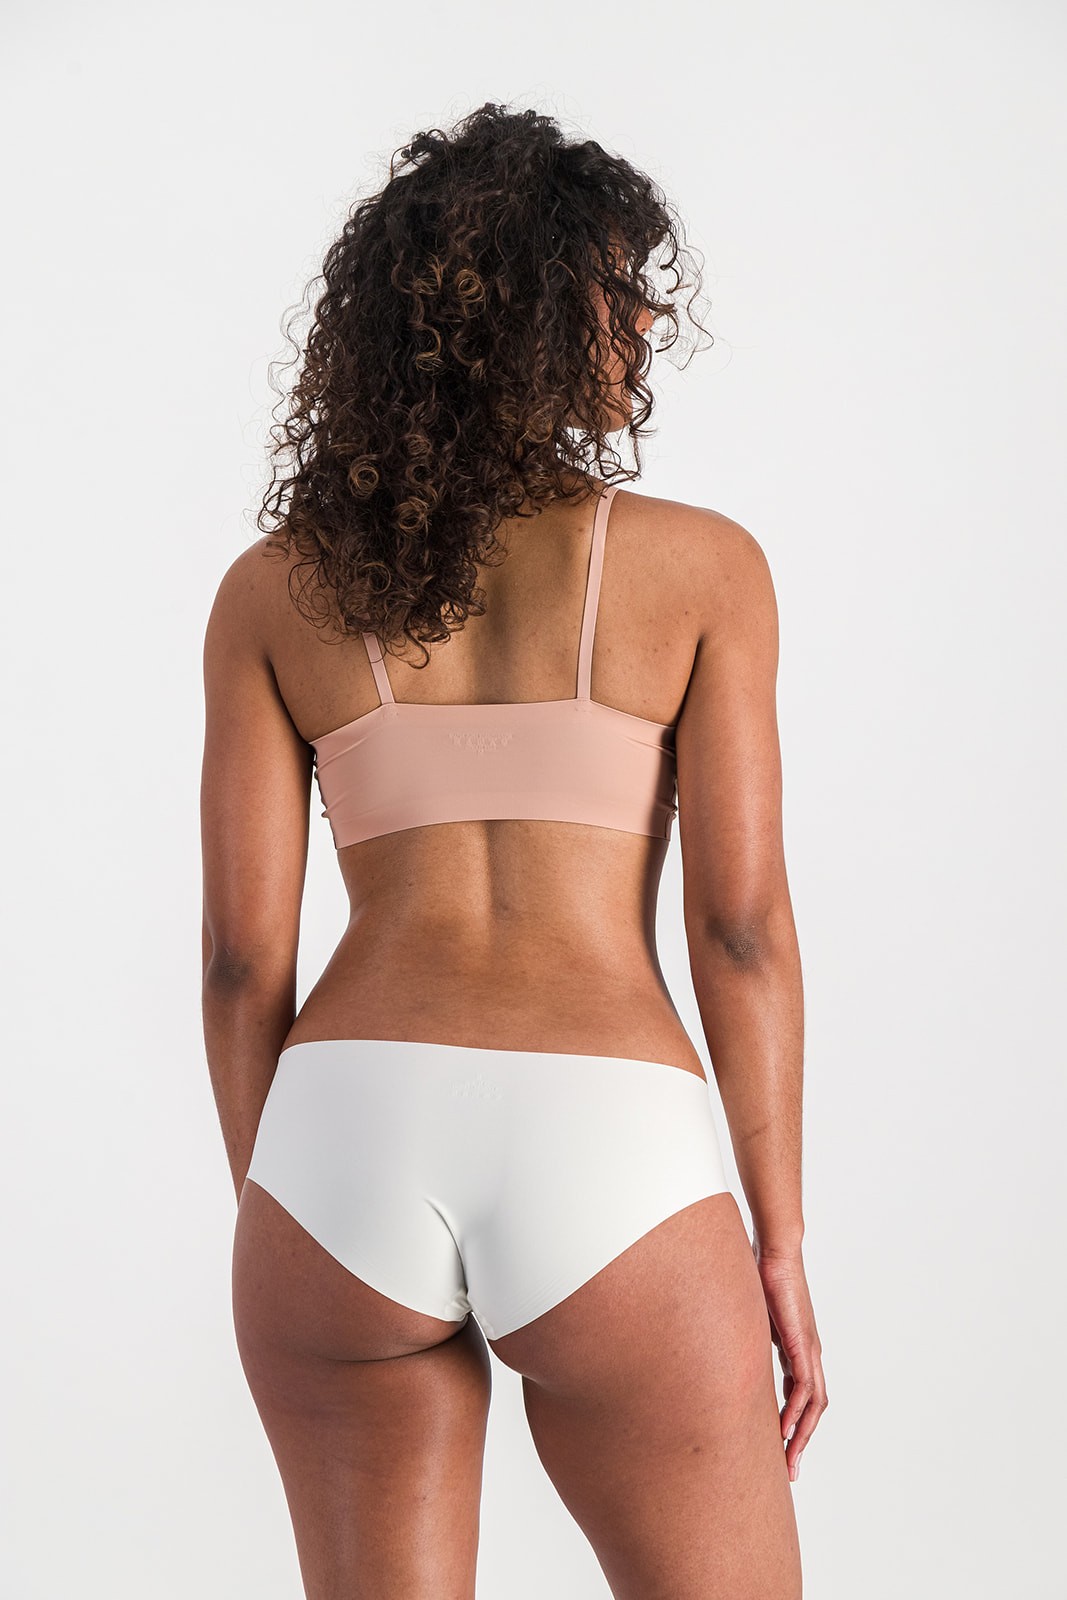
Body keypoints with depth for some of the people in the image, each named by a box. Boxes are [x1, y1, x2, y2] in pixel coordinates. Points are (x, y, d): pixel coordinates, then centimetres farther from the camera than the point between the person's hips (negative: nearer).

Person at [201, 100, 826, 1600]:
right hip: (604, 1143, -2)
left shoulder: (273, 588, 9)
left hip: (344, 1136, 3)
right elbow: (743, 929, 0)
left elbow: (244, 952, 7)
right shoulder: (702, 565, 4)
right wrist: (781, 1239, 6)